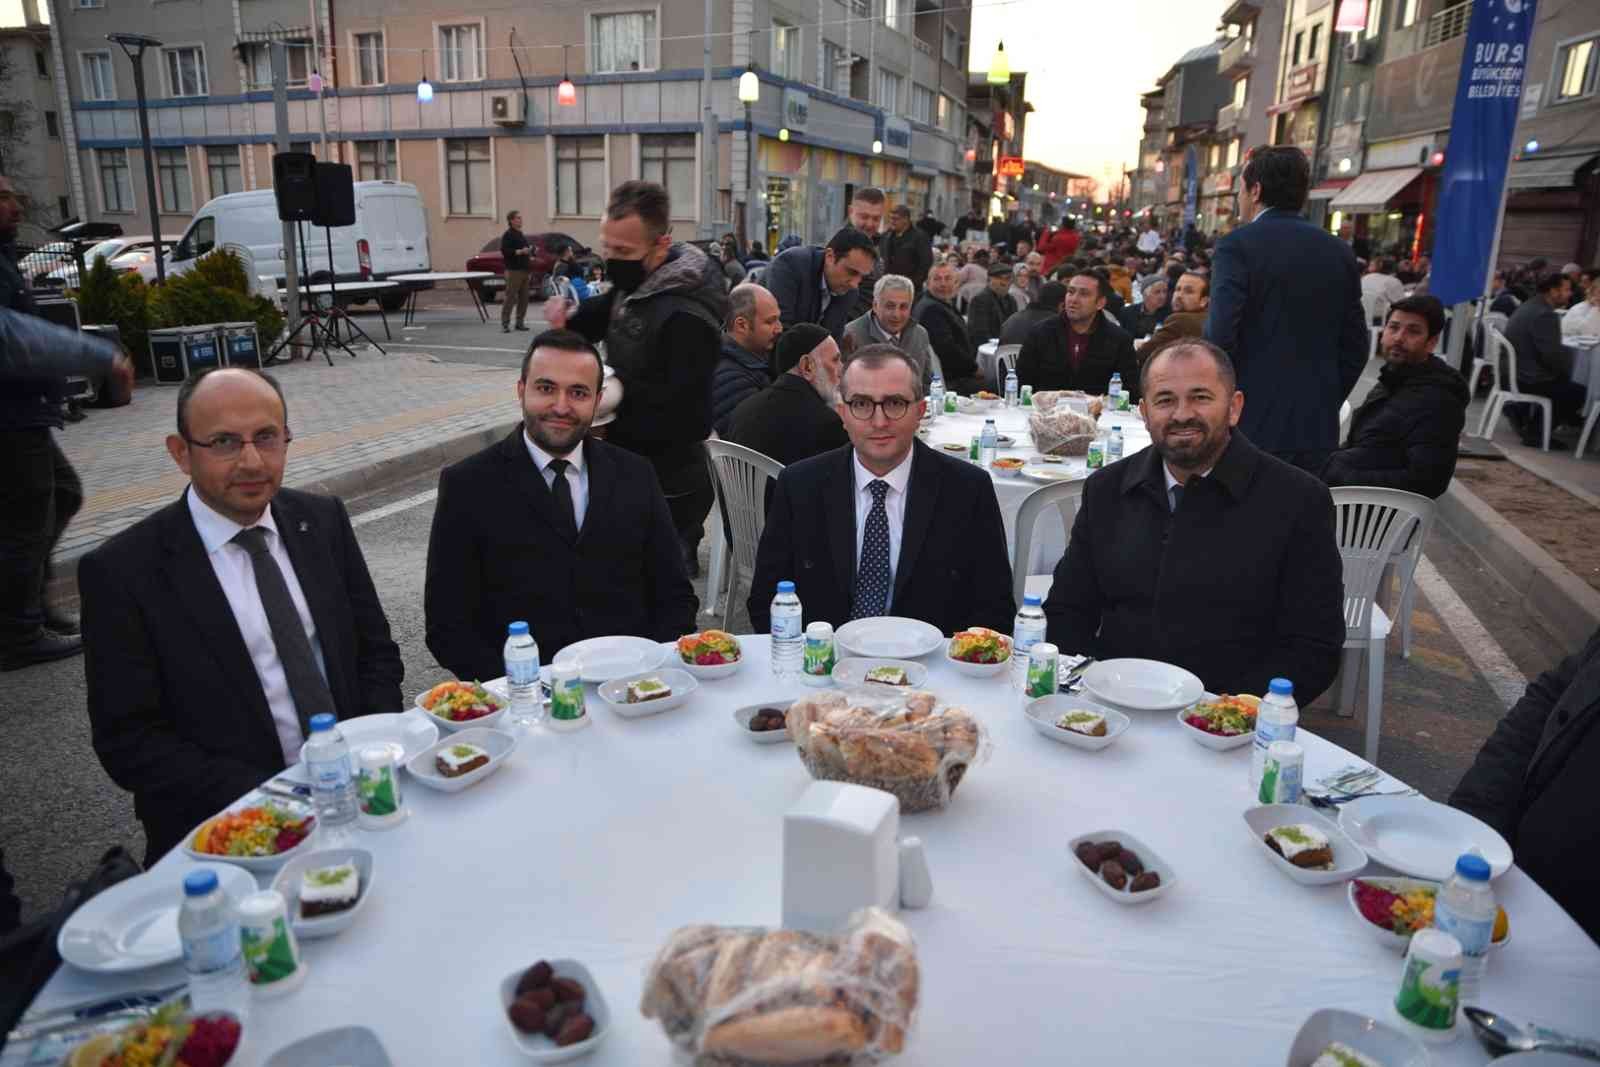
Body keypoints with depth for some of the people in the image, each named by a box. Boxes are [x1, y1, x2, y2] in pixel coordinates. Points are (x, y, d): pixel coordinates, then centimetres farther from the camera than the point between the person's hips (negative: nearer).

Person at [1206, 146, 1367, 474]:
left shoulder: (1237, 245, -7)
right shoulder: (1339, 252, 10)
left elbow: (1219, 336, -17)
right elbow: (1355, 346, 11)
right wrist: (1324, 403, 18)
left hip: (1251, 424, -5)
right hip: (1318, 429, 6)